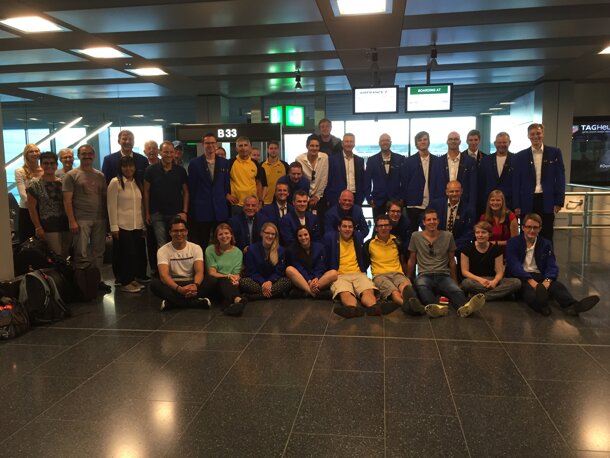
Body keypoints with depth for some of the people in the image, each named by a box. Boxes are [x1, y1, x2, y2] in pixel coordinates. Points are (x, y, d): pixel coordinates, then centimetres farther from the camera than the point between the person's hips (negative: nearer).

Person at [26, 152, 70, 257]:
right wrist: (38, 227, -12)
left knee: (66, 255, 11)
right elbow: (32, 208, -6)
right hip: (48, 227, -5)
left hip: (65, 225, 5)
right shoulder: (35, 184, -4)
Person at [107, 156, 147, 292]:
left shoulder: (137, 183, 13)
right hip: (122, 226, -6)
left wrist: (143, 225, 11)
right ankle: (125, 282, 9)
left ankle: (133, 279, 21)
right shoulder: (115, 182, -5)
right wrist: (114, 227, -13)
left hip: (137, 226, 6)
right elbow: (112, 206, -8)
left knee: (137, 253, 8)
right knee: (125, 254, -1)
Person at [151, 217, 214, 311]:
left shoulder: (196, 248, -1)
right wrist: (179, 289, -39)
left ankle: (171, 302, -29)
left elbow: (199, 271, -14)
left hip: (191, 284, 1)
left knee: (209, 281, -28)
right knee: (154, 283, -32)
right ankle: (198, 302, -35)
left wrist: (195, 285, -38)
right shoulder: (163, 250, -6)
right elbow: (164, 275, -20)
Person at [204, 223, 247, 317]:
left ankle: (229, 304, -65)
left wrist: (235, 279, -21)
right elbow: (212, 273, -2)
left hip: (230, 284, 2)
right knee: (224, 281, -38)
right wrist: (228, 276, -17)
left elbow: (237, 274, 3)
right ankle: (238, 299, -67)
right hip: (215, 284, -2)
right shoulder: (210, 250, 4)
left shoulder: (237, 252, 10)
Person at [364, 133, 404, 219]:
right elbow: (367, 181, 5)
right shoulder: (372, 160, 5)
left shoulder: (400, 159, 5)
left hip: (395, 200, 0)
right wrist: (369, 199, -2)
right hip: (378, 201, 0)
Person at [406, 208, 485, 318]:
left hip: (443, 276, 1)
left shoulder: (448, 236, 12)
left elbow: (452, 260, 20)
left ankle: (464, 307, -65)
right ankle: (435, 307, -67)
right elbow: (411, 260, 17)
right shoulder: (416, 236, 10)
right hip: (425, 275, -1)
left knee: (456, 291, -34)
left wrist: (455, 281, 21)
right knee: (421, 287, -40)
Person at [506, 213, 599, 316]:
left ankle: (571, 305, -58)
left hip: (539, 276, 4)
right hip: (520, 277, -4)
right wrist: (531, 281, -28)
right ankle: (540, 305, -71)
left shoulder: (546, 244, 14)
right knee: (527, 287, -38)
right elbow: (514, 265, -12)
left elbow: (552, 266, 2)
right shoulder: (513, 243, 3)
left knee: (556, 284, -28)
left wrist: (547, 280, -22)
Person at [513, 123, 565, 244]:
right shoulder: (520, 156, 6)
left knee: (546, 237, 5)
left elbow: (560, 178, 3)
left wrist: (559, 201, -5)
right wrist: (516, 205, -2)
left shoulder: (554, 153, 5)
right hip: (527, 202, 0)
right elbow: (516, 182, 4)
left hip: (547, 201, 0)